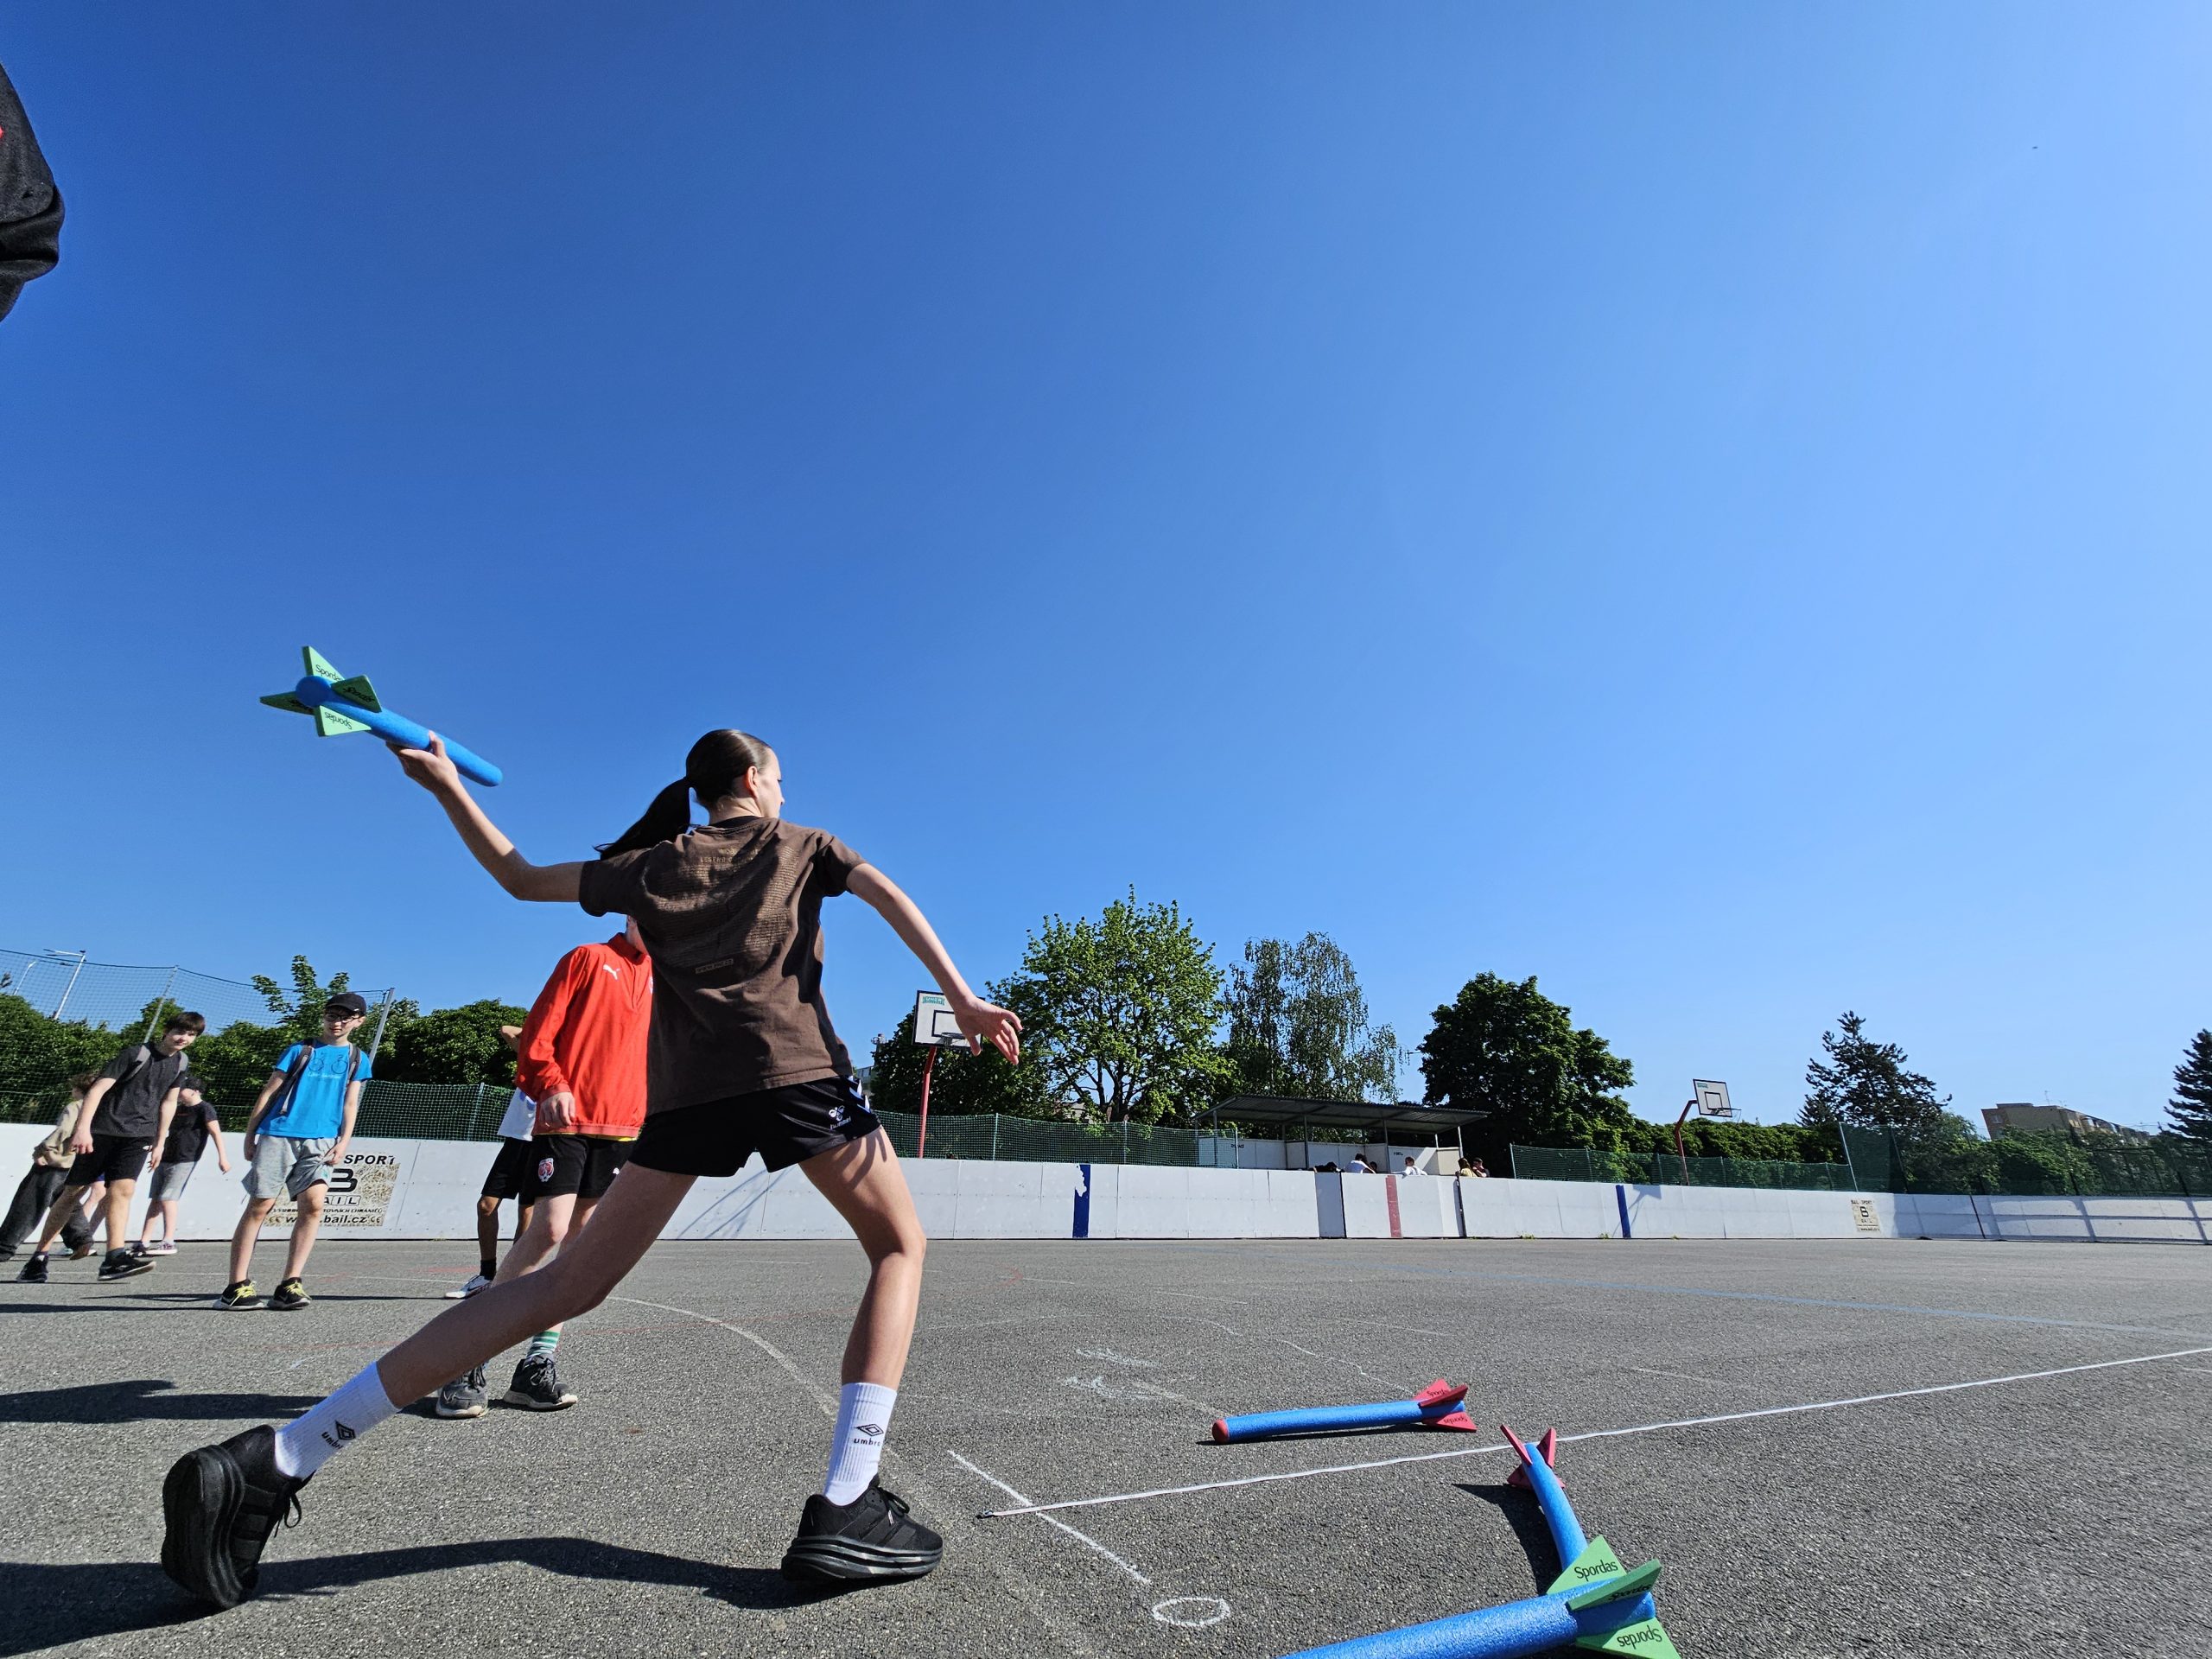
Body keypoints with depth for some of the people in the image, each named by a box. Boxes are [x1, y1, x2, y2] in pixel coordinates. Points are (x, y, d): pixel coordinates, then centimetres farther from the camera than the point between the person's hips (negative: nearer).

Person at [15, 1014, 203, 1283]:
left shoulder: (180, 1062, 9)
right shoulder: (136, 1053, -9)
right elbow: (97, 1089, -14)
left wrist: (159, 1143, 18)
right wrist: (83, 1128, -25)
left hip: (139, 1135, 3)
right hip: (103, 1130, -3)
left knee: (123, 1189, -14)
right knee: (73, 1191, 3)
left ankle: (115, 1256, -22)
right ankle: (38, 1257, 16)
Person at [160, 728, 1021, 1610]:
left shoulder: (651, 864, 23)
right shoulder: (801, 844, 16)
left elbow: (521, 876, 32)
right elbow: (888, 894, -1)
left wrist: (447, 787, 43)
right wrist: (961, 996, -10)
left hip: (684, 1090, 4)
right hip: (796, 1068, -4)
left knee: (567, 1284, 13)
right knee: (900, 1245, 9)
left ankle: (275, 1460, 8)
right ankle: (844, 1510, -3)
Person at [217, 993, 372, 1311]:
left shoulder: (356, 1058, 14)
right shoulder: (300, 1050, 10)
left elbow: (350, 1103, 10)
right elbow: (268, 1093, 10)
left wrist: (343, 1141, -2)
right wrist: (249, 1136, 4)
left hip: (319, 1140, 1)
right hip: (277, 1134, 0)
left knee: (313, 1204, -13)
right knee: (259, 1206, -1)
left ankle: (290, 1284, -9)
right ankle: (237, 1285, 7)